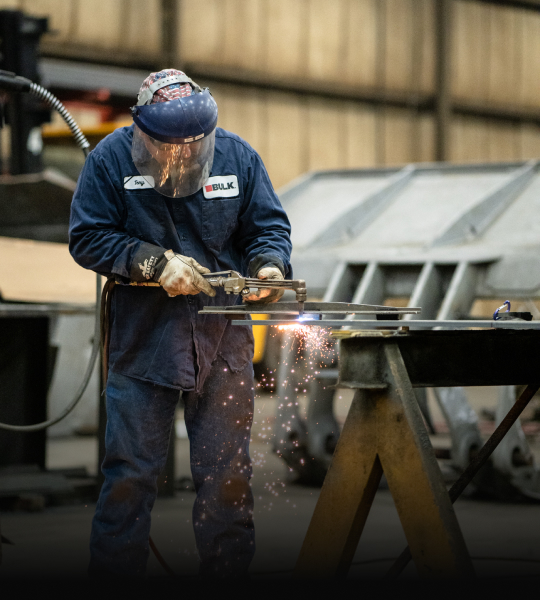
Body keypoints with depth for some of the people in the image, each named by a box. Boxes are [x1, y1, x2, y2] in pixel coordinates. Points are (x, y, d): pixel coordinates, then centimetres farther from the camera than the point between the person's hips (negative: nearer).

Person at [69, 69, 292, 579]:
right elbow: (87, 239, -4)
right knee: (129, 474, 0)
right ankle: (115, 573, 10)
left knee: (227, 473, 6)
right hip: (142, 339, -2)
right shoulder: (111, 159, -5)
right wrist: (156, 264, -14)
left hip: (223, 341, 2)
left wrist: (269, 267, -13)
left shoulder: (236, 155, 2)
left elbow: (269, 225, 9)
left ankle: (228, 571, 18)